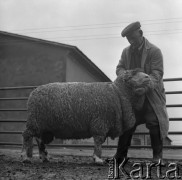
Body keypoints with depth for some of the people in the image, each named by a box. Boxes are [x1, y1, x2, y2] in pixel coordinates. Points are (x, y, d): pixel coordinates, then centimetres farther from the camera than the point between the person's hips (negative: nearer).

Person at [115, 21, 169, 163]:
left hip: (151, 94, -4)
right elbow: (119, 68, 8)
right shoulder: (126, 52, 9)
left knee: (154, 123, -6)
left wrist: (145, 85, -33)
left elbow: (157, 73, -15)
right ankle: (120, 155, 14)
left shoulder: (154, 51, -8)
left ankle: (158, 155, 10)